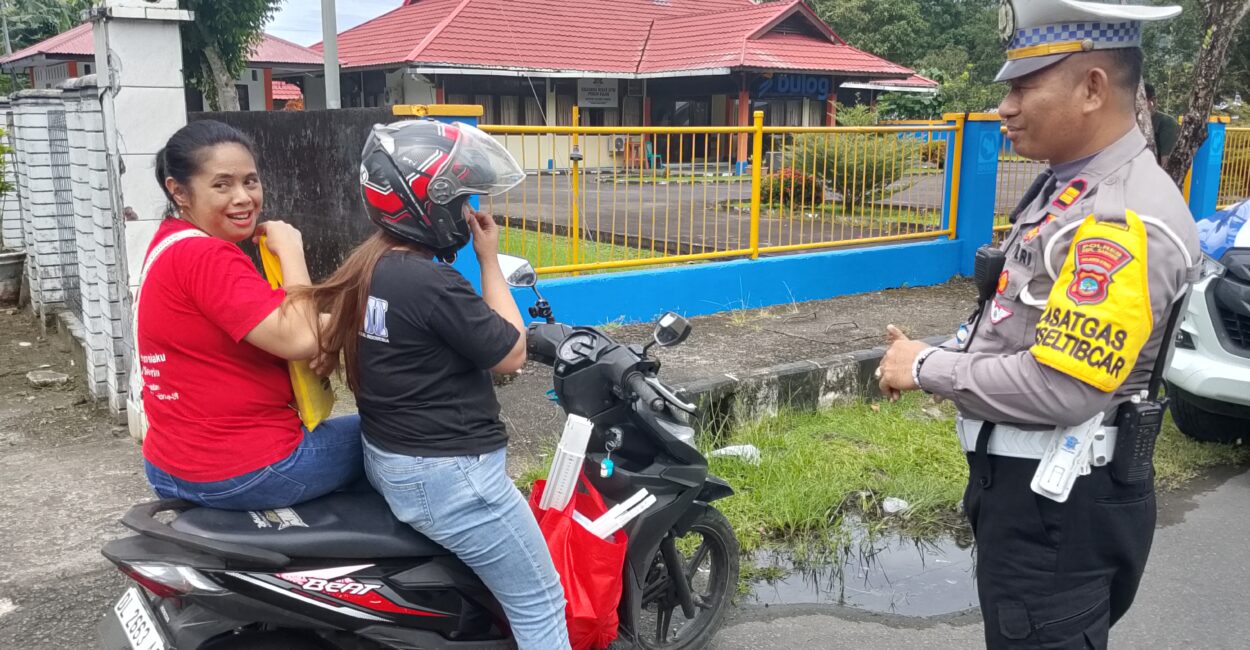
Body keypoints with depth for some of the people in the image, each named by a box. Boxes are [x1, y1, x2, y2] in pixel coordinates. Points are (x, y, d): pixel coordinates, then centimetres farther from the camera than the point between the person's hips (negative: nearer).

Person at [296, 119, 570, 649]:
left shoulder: (367, 265, 4)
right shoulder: (432, 283, -25)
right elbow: (511, 354, -14)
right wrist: (490, 261, -9)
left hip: (387, 458, 10)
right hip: (446, 474, -10)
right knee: (541, 605, 2)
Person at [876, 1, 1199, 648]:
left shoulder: (1126, 221, -26)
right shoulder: (1071, 186, 7)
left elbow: (1059, 388, -31)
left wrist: (928, 368, -18)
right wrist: (930, 353, 3)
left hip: (1060, 504, -10)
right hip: (1020, 478, 10)